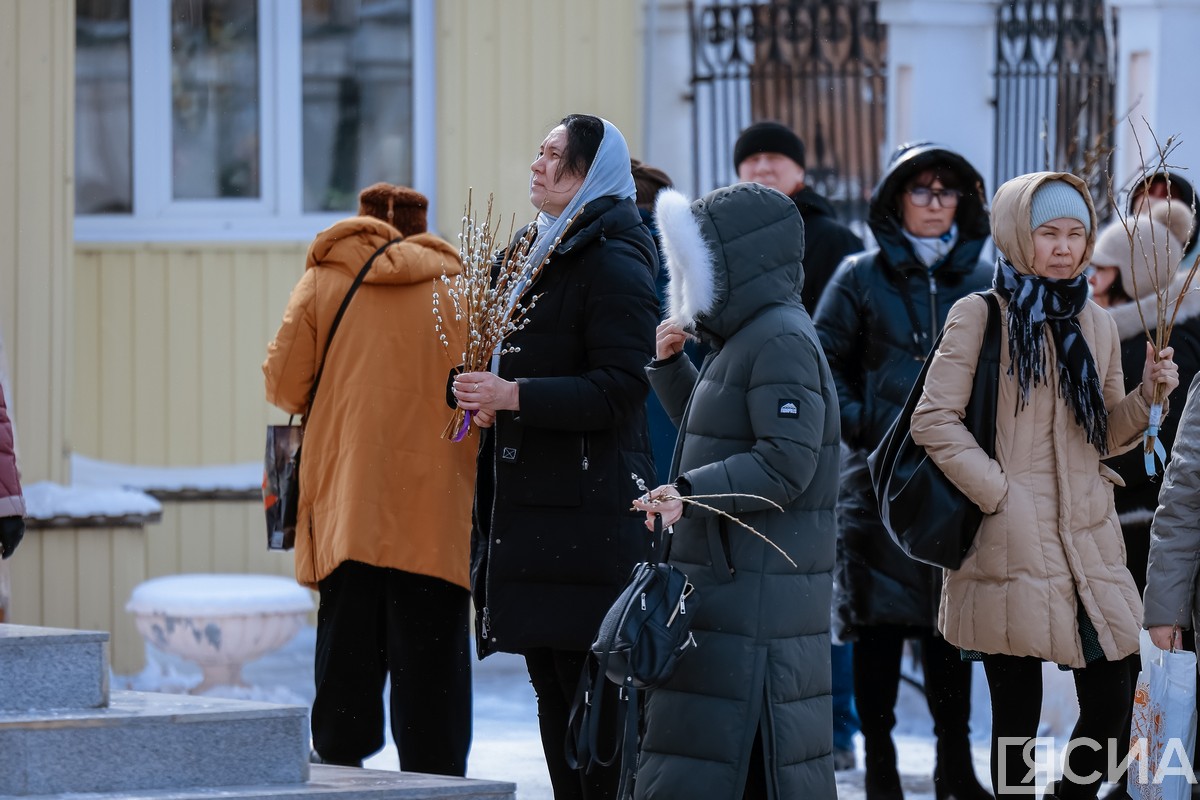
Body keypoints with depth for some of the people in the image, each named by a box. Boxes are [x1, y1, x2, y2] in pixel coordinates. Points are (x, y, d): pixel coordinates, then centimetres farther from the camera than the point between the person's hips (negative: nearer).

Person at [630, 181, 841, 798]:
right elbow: (713, 430, 32)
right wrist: (669, 362, 18)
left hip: (754, 591, -10)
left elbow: (787, 462, -22)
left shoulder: (782, 341, -14)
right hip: (731, 579, 10)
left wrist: (693, 493, -29)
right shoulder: (743, 338, 18)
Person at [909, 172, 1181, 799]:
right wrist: (998, 493, -13)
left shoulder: (1095, 324, 14)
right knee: (1017, 717, 0)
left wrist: (1146, 396, 1)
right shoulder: (979, 316, -2)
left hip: (1089, 539, 5)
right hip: (1010, 547, -5)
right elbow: (933, 420, -7)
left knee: (1110, 711, -1)